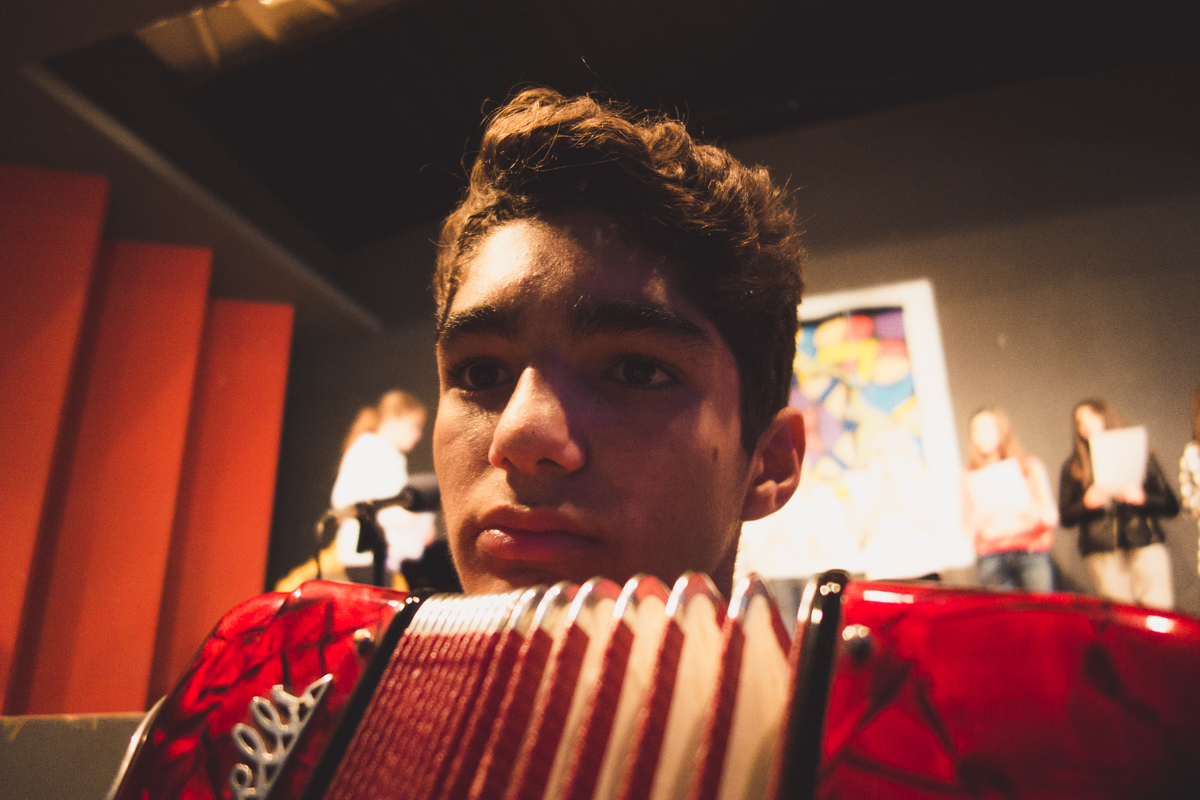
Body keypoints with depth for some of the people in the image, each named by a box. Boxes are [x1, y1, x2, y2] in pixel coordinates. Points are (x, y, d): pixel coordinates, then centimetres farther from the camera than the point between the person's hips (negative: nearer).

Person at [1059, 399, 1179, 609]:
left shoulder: (1140, 456, 14)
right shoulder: (1073, 468, 13)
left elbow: (1171, 507, 10)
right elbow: (1065, 518, 9)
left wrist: (1142, 498, -8)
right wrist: (1086, 503, -9)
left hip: (1147, 546, 0)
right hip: (1103, 555, 0)